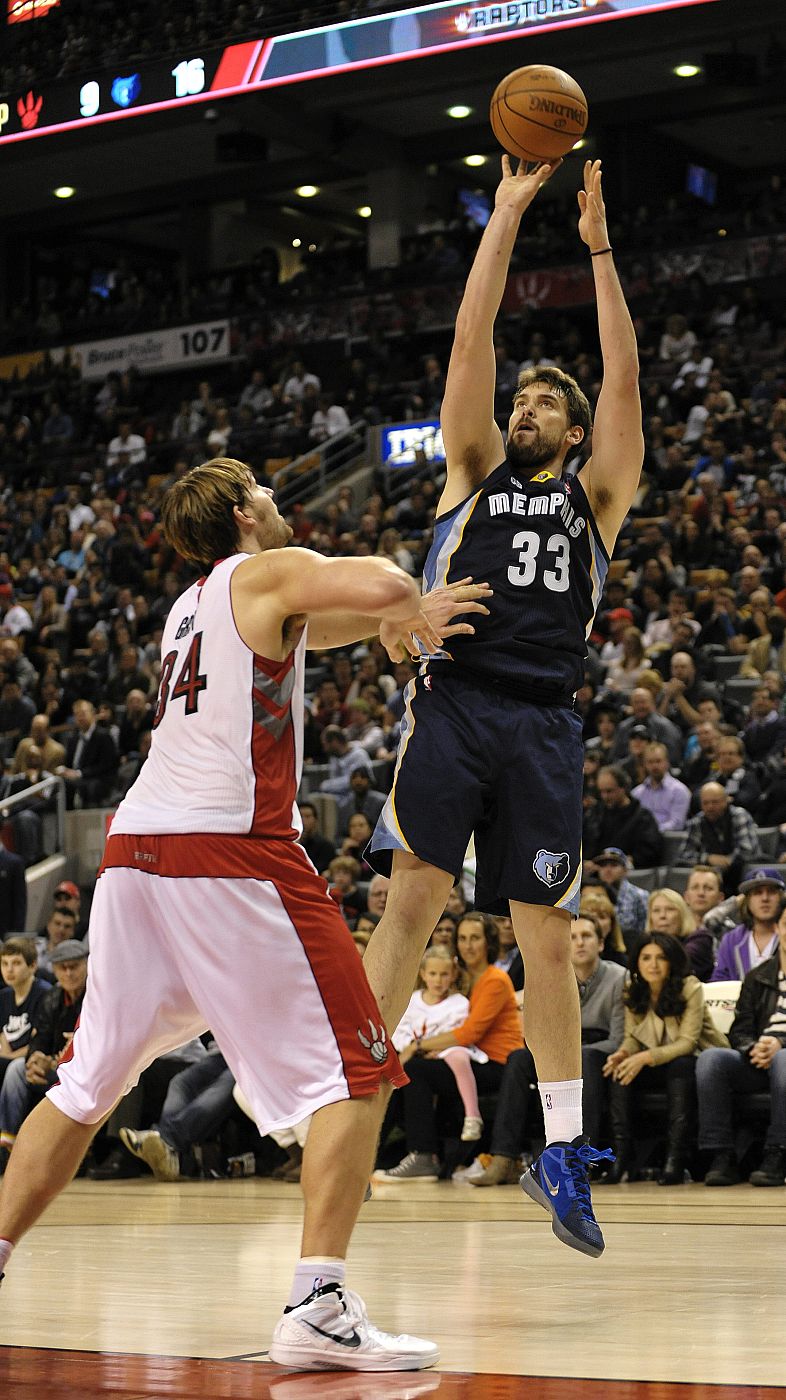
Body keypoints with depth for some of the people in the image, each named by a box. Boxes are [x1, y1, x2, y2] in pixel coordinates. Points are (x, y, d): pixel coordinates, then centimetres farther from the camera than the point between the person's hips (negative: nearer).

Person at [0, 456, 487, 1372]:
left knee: (90, 1080, 19)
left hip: (132, 850, 8)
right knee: (355, 1072, -3)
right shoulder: (271, 572, 3)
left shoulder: (191, 603, 26)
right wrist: (409, 609, 7)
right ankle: (319, 1310, -14)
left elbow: (303, 628, 42)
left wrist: (404, 617, 28)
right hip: (230, 848, -8)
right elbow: (379, 586, -15)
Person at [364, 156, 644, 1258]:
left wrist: (598, 244, 8)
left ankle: (563, 1152, 8)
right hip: (455, 702, 0)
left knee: (548, 934, 2)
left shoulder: (595, 499, 16)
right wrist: (507, 216, 8)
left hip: (544, 722, 1)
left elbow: (624, 379, 8)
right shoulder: (476, 474, 16)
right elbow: (471, 341, 9)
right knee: (413, 898, -12)